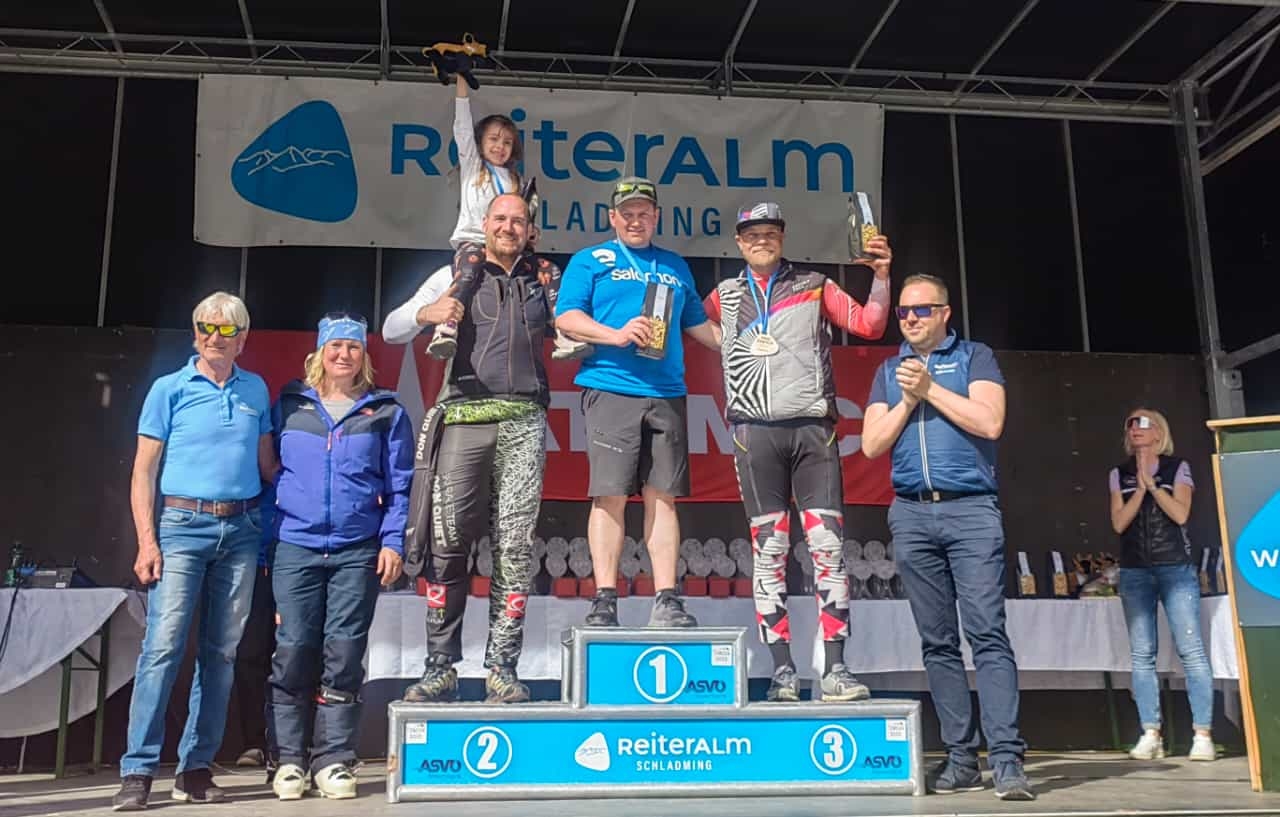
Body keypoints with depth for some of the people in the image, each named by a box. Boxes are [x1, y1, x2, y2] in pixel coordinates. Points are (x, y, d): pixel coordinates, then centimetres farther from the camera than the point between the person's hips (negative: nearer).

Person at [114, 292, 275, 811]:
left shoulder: (256, 391, 12)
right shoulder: (169, 390, 3)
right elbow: (143, 472, 0)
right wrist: (147, 541, -8)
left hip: (241, 530, 3)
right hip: (183, 525, -3)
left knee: (222, 651, 5)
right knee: (163, 644, -10)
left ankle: (196, 768, 13)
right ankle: (138, 771, -4)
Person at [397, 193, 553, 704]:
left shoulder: (542, 283, 19)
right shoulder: (456, 276, 13)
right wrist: (427, 313, -13)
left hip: (523, 422, 1)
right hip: (463, 420, -1)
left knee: (515, 546, -4)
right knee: (447, 542, -3)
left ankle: (502, 669, 2)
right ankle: (440, 668, 5)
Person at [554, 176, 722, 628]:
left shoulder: (676, 266, 23)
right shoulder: (589, 261, 11)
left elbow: (699, 325, 29)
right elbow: (566, 317, -1)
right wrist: (616, 335, -14)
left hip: (667, 394, 4)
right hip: (610, 390, -3)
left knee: (662, 497, 1)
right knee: (609, 495, -7)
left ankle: (666, 601, 4)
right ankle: (604, 601, -2)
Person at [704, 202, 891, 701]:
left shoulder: (815, 287, 13)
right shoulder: (725, 296, 17)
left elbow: (869, 325, 5)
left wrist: (881, 276, -7)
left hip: (812, 428, 0)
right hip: (756, 433, 1)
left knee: (828, 546, -5)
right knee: (768, 552, 0)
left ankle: (835, 669, -2)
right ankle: (782, 670, 5)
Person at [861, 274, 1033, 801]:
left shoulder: (974, 358, 8)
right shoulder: (888, 373, 18)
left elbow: (989, 423, -8)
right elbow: (872, 445, 8)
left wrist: (930, 388, -6)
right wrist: (908, 399, -3)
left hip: (971, 509, -3)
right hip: (912, 515, 4)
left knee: (987, 634, -11)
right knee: (938, 642, 4)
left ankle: (1007, 760, -12)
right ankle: (961, 758, 8)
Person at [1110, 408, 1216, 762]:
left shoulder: (1178, 467, 6)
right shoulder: (1119, 474, 12)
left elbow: (1180, 513, -6)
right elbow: (1119, 523, 1)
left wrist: (1151, 483, -10)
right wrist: (1140, 487, -8)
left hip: (1176, 569, -2)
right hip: (1134, 572, 2)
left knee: (1191, 650, -8)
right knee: (1142, 654, -1)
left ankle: (1203, 735, -5)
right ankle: (1150, 735, 2)